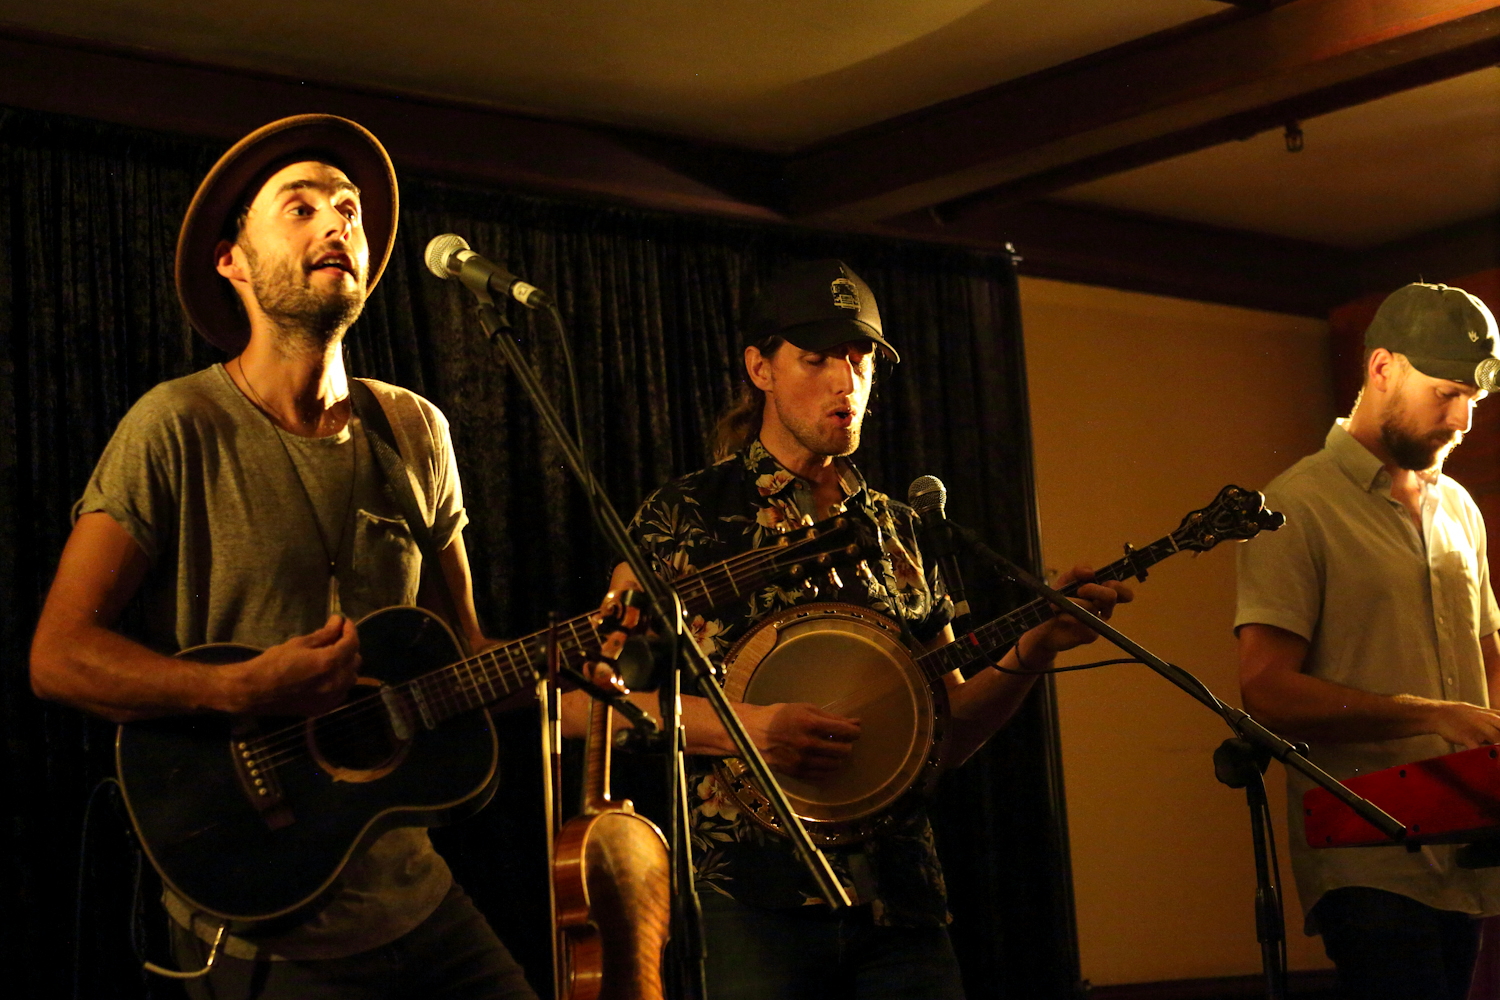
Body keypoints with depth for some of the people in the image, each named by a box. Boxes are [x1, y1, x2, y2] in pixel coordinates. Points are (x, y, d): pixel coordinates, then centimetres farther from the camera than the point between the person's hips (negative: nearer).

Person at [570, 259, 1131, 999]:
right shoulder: (688, 515, 0)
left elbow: (949, 735, 14)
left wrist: (1035, 649, -2)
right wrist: (741, 726, -19)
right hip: (756, 902, -4)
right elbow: (583, 700, -7)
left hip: (900, 901, 4)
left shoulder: (896, 531, 14)